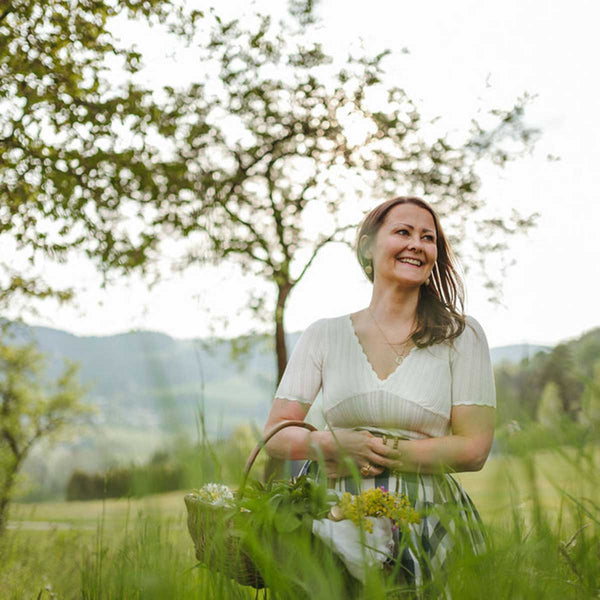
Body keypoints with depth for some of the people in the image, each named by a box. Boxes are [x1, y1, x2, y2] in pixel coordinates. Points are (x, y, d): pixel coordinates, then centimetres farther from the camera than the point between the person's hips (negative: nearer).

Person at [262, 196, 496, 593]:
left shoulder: (461, 335, 4)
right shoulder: (325, 336, 9)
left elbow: (474, 449, -3)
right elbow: (277, 434, 6)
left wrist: (380, 454, -11)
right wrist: (335, 444, -15)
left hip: (431, 520, -1)